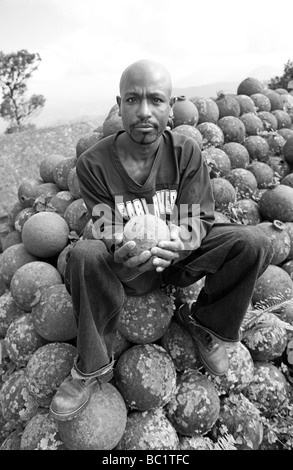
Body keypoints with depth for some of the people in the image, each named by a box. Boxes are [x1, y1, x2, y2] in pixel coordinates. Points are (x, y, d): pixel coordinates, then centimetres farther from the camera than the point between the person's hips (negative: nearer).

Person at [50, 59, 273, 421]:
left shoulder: (186, 152, -9)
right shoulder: (94, 163, -12)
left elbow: (199, 220, -11)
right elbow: (107, 231, -12)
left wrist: (175, 243, -35)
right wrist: (123, 254, -37)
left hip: (180, 258, 2)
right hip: (129, 269, -1)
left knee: (253, 242, -20)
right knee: (85, 254, -33)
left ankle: (204, 323, 6)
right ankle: (93, 367, -10)